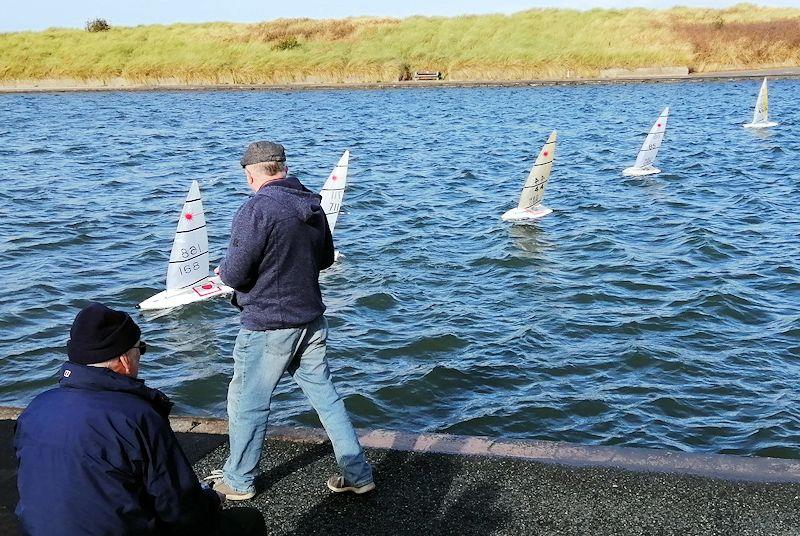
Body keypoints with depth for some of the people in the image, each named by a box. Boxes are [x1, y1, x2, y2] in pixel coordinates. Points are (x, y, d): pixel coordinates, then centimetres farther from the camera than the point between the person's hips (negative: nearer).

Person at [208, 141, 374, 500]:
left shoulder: (256, 209, -19)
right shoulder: (313, 206, 5)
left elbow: (235, 274, -20)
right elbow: (325, 258, 18)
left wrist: (224, 267, 2)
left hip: (267, 327, -7)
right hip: (311, 321, 7)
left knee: (247, 402, 10)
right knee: (325, 395, 14)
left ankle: (238, 481, 25)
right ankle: (357, 474, 18)